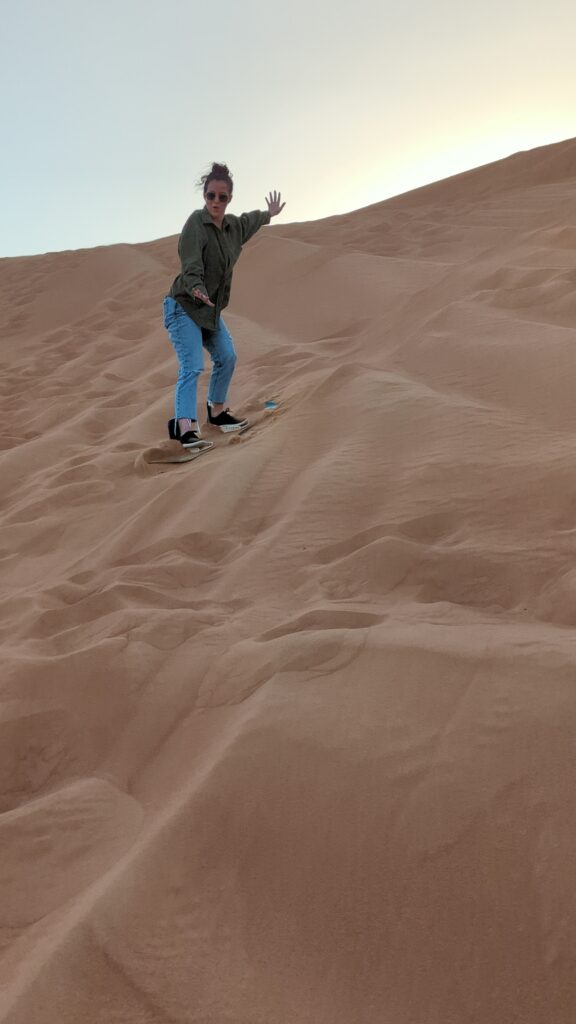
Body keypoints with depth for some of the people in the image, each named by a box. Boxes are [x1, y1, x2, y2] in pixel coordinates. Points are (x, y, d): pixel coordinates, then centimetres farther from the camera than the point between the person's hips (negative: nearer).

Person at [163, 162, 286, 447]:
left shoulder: (233, 225, 6)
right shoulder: (195, 223, -17)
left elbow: (248, 221, 31)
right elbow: (191, 268, -27)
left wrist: (269, 214, 48)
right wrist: (197, 290, -47)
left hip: (211, 309, 8)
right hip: (184, 307, -8)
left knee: (226, 358, 15)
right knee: (192, 366, -20)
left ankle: (217, 411, 32)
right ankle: (185, 427, -27)